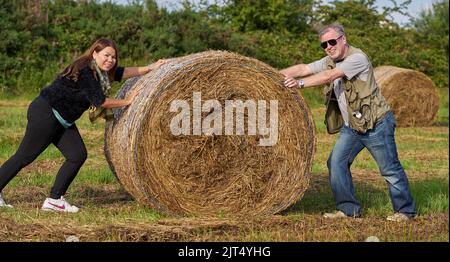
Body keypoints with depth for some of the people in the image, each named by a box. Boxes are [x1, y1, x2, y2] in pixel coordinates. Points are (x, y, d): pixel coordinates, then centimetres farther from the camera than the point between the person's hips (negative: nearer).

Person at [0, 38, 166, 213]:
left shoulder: (101, 72, 7)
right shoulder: (84, 70, -21)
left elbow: (121, 73, 17)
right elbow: (99, 101, -21)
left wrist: (150, 68, 11)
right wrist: (126, 101, -10)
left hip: (63, 120, 10)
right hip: (44, 113, -10)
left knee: (78, 156, 1)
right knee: (25, 156, -6)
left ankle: (54, 199, 5)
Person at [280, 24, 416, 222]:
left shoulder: (357, 58, -19)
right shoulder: (329, 62, 8)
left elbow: (330, 76, -28)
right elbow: (303, 68, 2)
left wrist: (300, 83, -32)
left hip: (376, 124, -8)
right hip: (351, 126, 8)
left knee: (390, 169, 0)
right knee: (336, 162, 0)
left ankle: (405, 210, 13)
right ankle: (348, 209, 9)